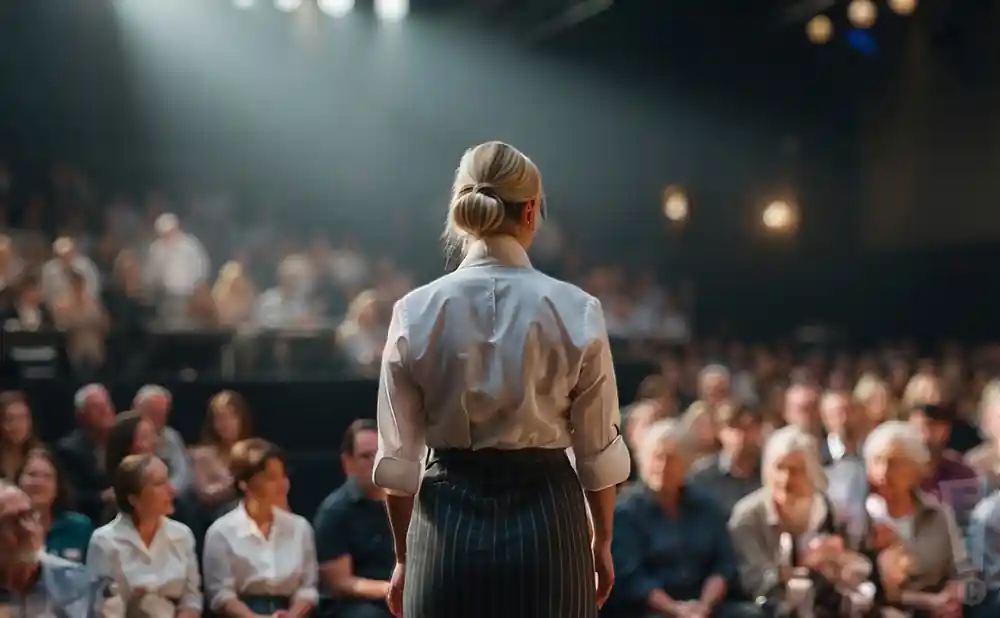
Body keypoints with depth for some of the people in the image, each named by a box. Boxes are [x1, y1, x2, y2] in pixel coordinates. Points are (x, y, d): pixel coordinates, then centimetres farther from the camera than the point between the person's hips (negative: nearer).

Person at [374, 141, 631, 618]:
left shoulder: (415, 313, -5)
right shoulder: (575, 311, -7)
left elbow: (397, 459, -1)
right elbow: (598, 450, -1)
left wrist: (404, 557, 11)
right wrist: (602, 542, 14)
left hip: (450, 523, 1)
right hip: (545, 520, 0)